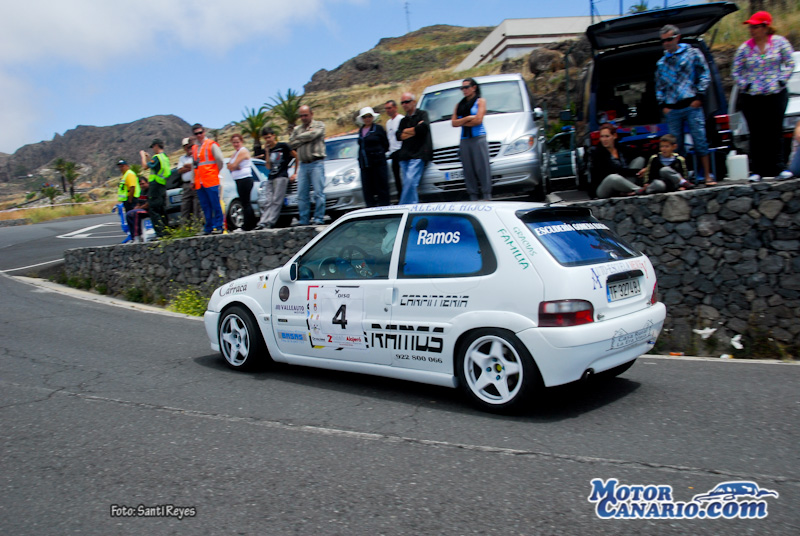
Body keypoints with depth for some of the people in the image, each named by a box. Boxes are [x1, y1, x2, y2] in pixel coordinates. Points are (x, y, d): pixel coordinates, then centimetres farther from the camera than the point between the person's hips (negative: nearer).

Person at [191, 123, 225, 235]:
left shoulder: (211, 145, 0)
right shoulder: (194, 148, 20)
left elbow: (220, 160, -4)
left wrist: (216, 172, 5)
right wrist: (193, 181, 18)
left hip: (211, 181, -6)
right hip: (199, 183, 6)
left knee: (215, 205, -6)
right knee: (205, 207, 5)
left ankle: (218, 227, -4)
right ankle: (208, 227, 9)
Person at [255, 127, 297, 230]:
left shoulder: (283, 146, 1)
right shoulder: (269, 149, 19)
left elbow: (297, 157, 1)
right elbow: (269, 167, 12)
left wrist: (295, 173, -3)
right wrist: (267, 151, 6)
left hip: (281, 177, -7)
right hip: (270, 178, 7)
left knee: (276, 201, -13)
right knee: (267, 201, -3)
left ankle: (270, 222, -18)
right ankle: (263, 222, -9)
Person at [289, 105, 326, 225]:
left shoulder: (319, 125, 7)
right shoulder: (297, 130, 21)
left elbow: (312, 135, -12)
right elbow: (291, 144, 8)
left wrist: (299, 138, 3)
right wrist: (305, 139, -2)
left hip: (316, 163, -5)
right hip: (303, 165, 5)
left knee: (318, 193, -9)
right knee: (302, 195, 1)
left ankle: (319, 219, -6)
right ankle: (303, 221, 5)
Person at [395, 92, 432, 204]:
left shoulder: (422, 114, 8)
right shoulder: (403, 120, 23)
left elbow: (424, 127, -12)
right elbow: (398, 136, 7)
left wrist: (406, 131, 1)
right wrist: (415, 130, -5)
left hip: (418, 154, -6)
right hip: (405, 155, 6)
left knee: (410, 181, -19)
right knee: (408, 184, 0)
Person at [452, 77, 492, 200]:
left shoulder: (480, 101, 7)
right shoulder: (459, 105, 19)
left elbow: (478, 120, -7)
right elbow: (454, 122, 7)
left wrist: (461, 123, 1)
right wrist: (467, 118, -7)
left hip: (479, 138, -4)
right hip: (464, 139, 4)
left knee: (482, 167, -9)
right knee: (468, 169, -2)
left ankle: (487, 196, -8)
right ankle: (473, 197, 0)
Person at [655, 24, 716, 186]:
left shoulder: (692, 53, 6)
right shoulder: (661, 62, 15)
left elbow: (705, 75, 4)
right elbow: (659, 86, 20)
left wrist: (699, 97, -6)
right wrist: (663, 105, 8)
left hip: (691, 106, -3)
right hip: (672, 110, 4)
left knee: (700, 141, -7)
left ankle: (708, 175, 0)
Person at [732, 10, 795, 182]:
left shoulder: (779, 42, 2)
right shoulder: (744, 48, 2)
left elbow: (790, 63, 5)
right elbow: (735, 71, 8)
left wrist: (781, 81, -5)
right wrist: (745, 85, -4)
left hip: (776, 95, 0)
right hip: (751, 98, 0)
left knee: (776, 131, 1)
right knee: (756, 134, 2)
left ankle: (780, 167, 6)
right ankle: (757, 170, 6)